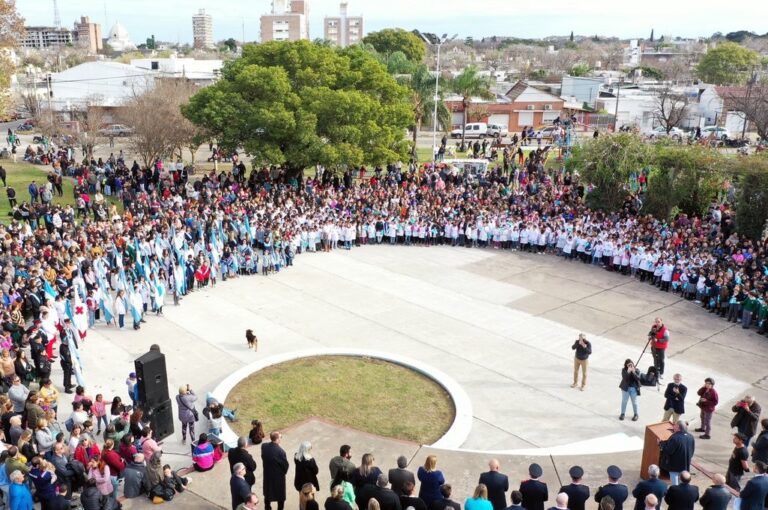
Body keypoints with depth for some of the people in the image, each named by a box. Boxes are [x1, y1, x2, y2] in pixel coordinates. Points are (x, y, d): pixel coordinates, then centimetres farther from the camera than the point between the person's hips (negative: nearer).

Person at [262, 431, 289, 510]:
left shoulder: (264, 446, -14)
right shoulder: (280, 451, -30)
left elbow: (263, 458, -1)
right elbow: (285, 464, -19)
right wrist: (283, 472, 1)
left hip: (267, 474, 6)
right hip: (278, 476, -5)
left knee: (267, 493, 25)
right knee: (280, 495, 14)